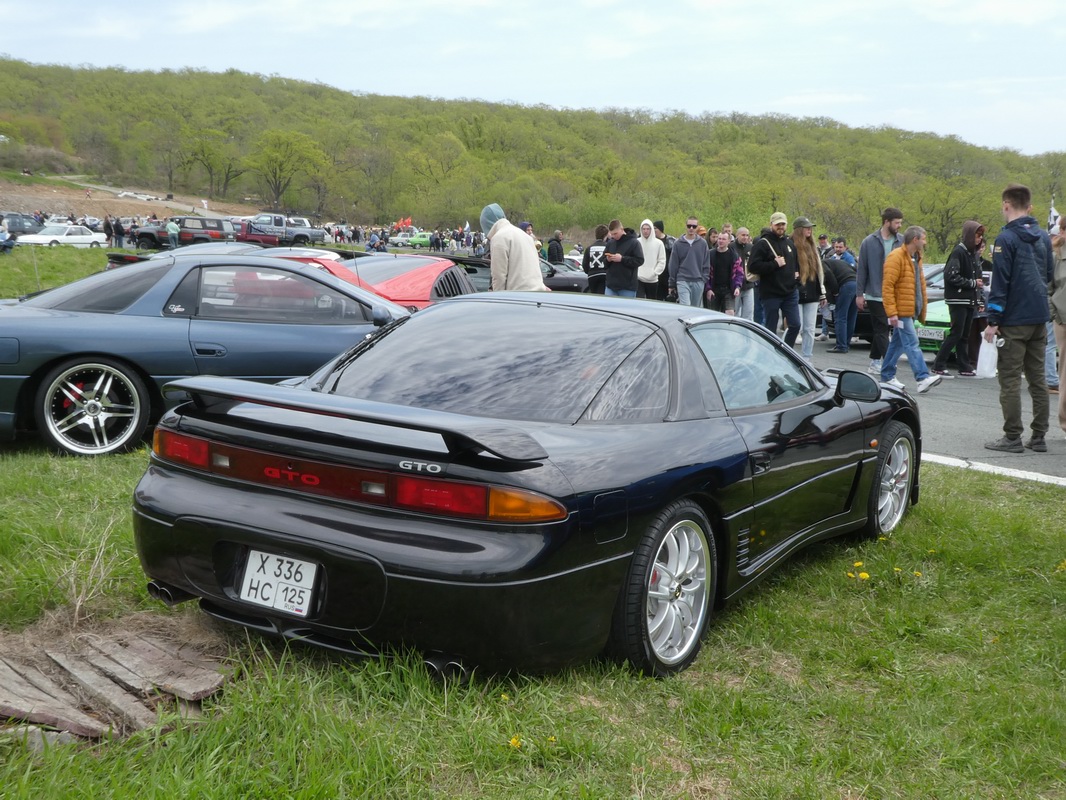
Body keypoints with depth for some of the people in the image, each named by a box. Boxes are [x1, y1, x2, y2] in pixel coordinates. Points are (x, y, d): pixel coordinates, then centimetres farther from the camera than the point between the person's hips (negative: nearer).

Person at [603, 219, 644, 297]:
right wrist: (607, 259, -8)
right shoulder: (610, 243, 9)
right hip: (611, 285, 4)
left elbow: (640, 260, -11)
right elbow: (603, 260, 17)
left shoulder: (633, 243, -5)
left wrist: (622, 259, -18)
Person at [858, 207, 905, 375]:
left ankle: (874, 361, 22)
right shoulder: (869, 242, -3)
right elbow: (861, 270, 1)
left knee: (880, 330, 11)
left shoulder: (902, 242, 1)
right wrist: (859, 294, -1)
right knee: (881, 330, -2)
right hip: (875, 294, -2)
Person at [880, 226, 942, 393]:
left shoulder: (915, 258, 17)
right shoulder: (896, 257, -13)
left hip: (911, 310, 9)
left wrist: (922, 310, 20)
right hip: (901, 311, -9)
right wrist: (892, 312, -23)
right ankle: (923, 378, -19)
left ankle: (887, 376, 21)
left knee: (898, 343, 13)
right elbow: (887, 286, -18)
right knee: (912, 343, -14)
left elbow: (920, 284, 24)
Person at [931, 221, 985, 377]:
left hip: (969, 300, 8)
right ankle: (939, 365, -1)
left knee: (964, 336, 9)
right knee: (956, 333, -8)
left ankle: (965, 368, 11)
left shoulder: (972, 253, 14)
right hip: (958, 300, -8)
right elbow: (951, 276, -18)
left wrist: (978, 283, 1)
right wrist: (972, 283, -13)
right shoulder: (958, 252, -11)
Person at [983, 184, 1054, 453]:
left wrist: (993, 321, -13)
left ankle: (1012, 437, -1)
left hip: (1015, 320, -7)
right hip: (1040, 319, 7)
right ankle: (1038, 437, 14)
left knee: (1010, 380, -2)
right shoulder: (1043, 236, 12)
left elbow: (1000, 282, -15)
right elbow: (1050, 276, 19)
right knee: (1037, 378, 11)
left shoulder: (1006, 238, -12)